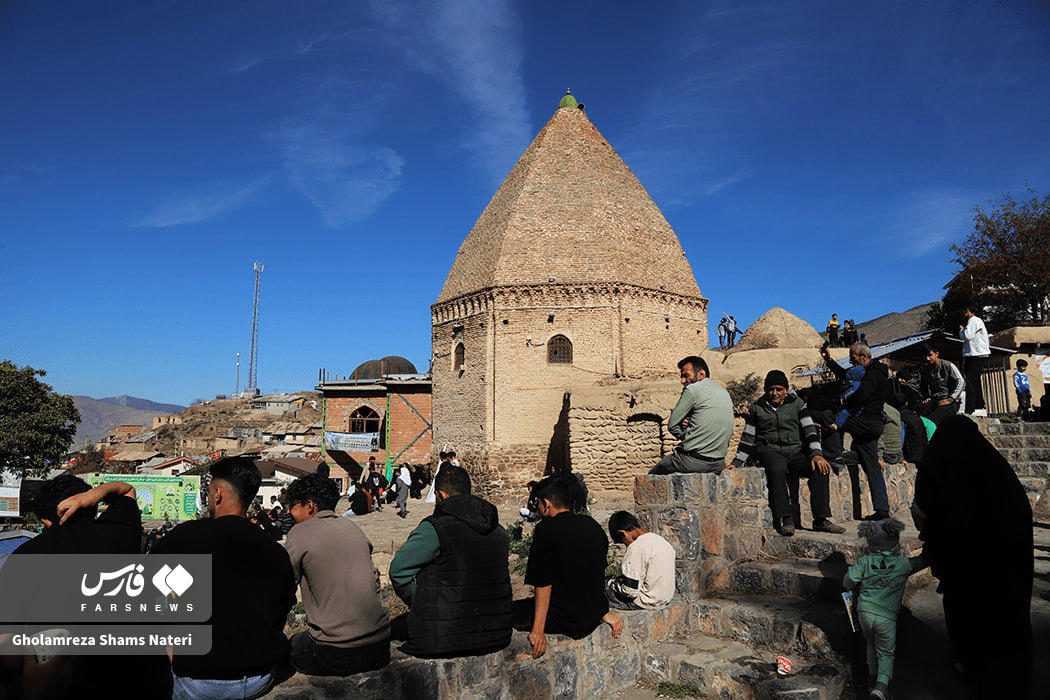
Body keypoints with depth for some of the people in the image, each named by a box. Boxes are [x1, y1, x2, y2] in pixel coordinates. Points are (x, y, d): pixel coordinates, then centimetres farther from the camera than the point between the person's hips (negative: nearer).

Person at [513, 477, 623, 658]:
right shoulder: (592, 524, 5)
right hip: (594, 618, 8)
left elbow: (543, 584, -16)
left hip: (567, 621, -7)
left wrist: (537, 630, -13)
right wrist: (603, 612, 24)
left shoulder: (546, 529, -15)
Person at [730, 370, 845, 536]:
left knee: (820, 468, -27)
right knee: (777, 469, -37)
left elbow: (810, 430, 3)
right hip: (769, 451, -2)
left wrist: (816, 454, -13)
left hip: (796, 452, 2)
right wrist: (736, 463, 5)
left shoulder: (796, 403, 13)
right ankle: (786, 520, -37)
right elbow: (748, 438, 14)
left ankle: (821, 520, -23)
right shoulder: (757, 408, 13)